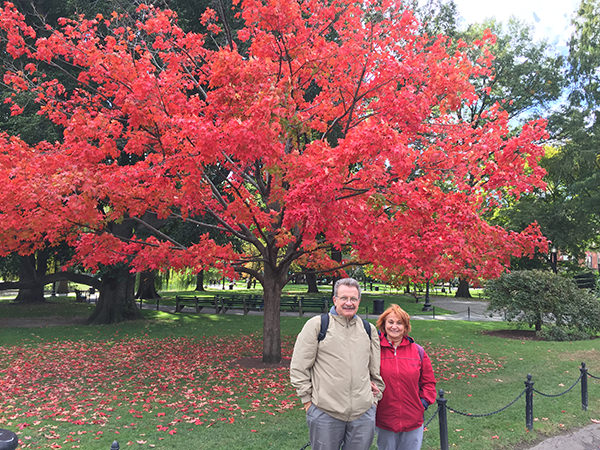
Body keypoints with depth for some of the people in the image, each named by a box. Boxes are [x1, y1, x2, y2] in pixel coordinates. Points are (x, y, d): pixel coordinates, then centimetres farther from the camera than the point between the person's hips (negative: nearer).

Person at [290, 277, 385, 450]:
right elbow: (298, 367, -2)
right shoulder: (316, 324, -3)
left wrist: (375, 398, 15)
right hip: (324, 413, -3)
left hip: (364, 413, 3)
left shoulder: (369, 329, 11)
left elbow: (376, 370, 20)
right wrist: (307, 399, -2)